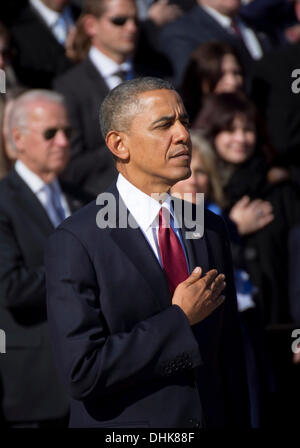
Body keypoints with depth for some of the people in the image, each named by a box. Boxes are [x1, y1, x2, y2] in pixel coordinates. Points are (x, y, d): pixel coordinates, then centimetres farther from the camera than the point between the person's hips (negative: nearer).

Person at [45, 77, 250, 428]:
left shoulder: (211, 230, 5)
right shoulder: (74, 243, -14)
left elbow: (229, 357, 8)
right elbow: (81, 372, -21)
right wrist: (180, 319, -18)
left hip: (212, 417, 5)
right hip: (121, 426, -5)